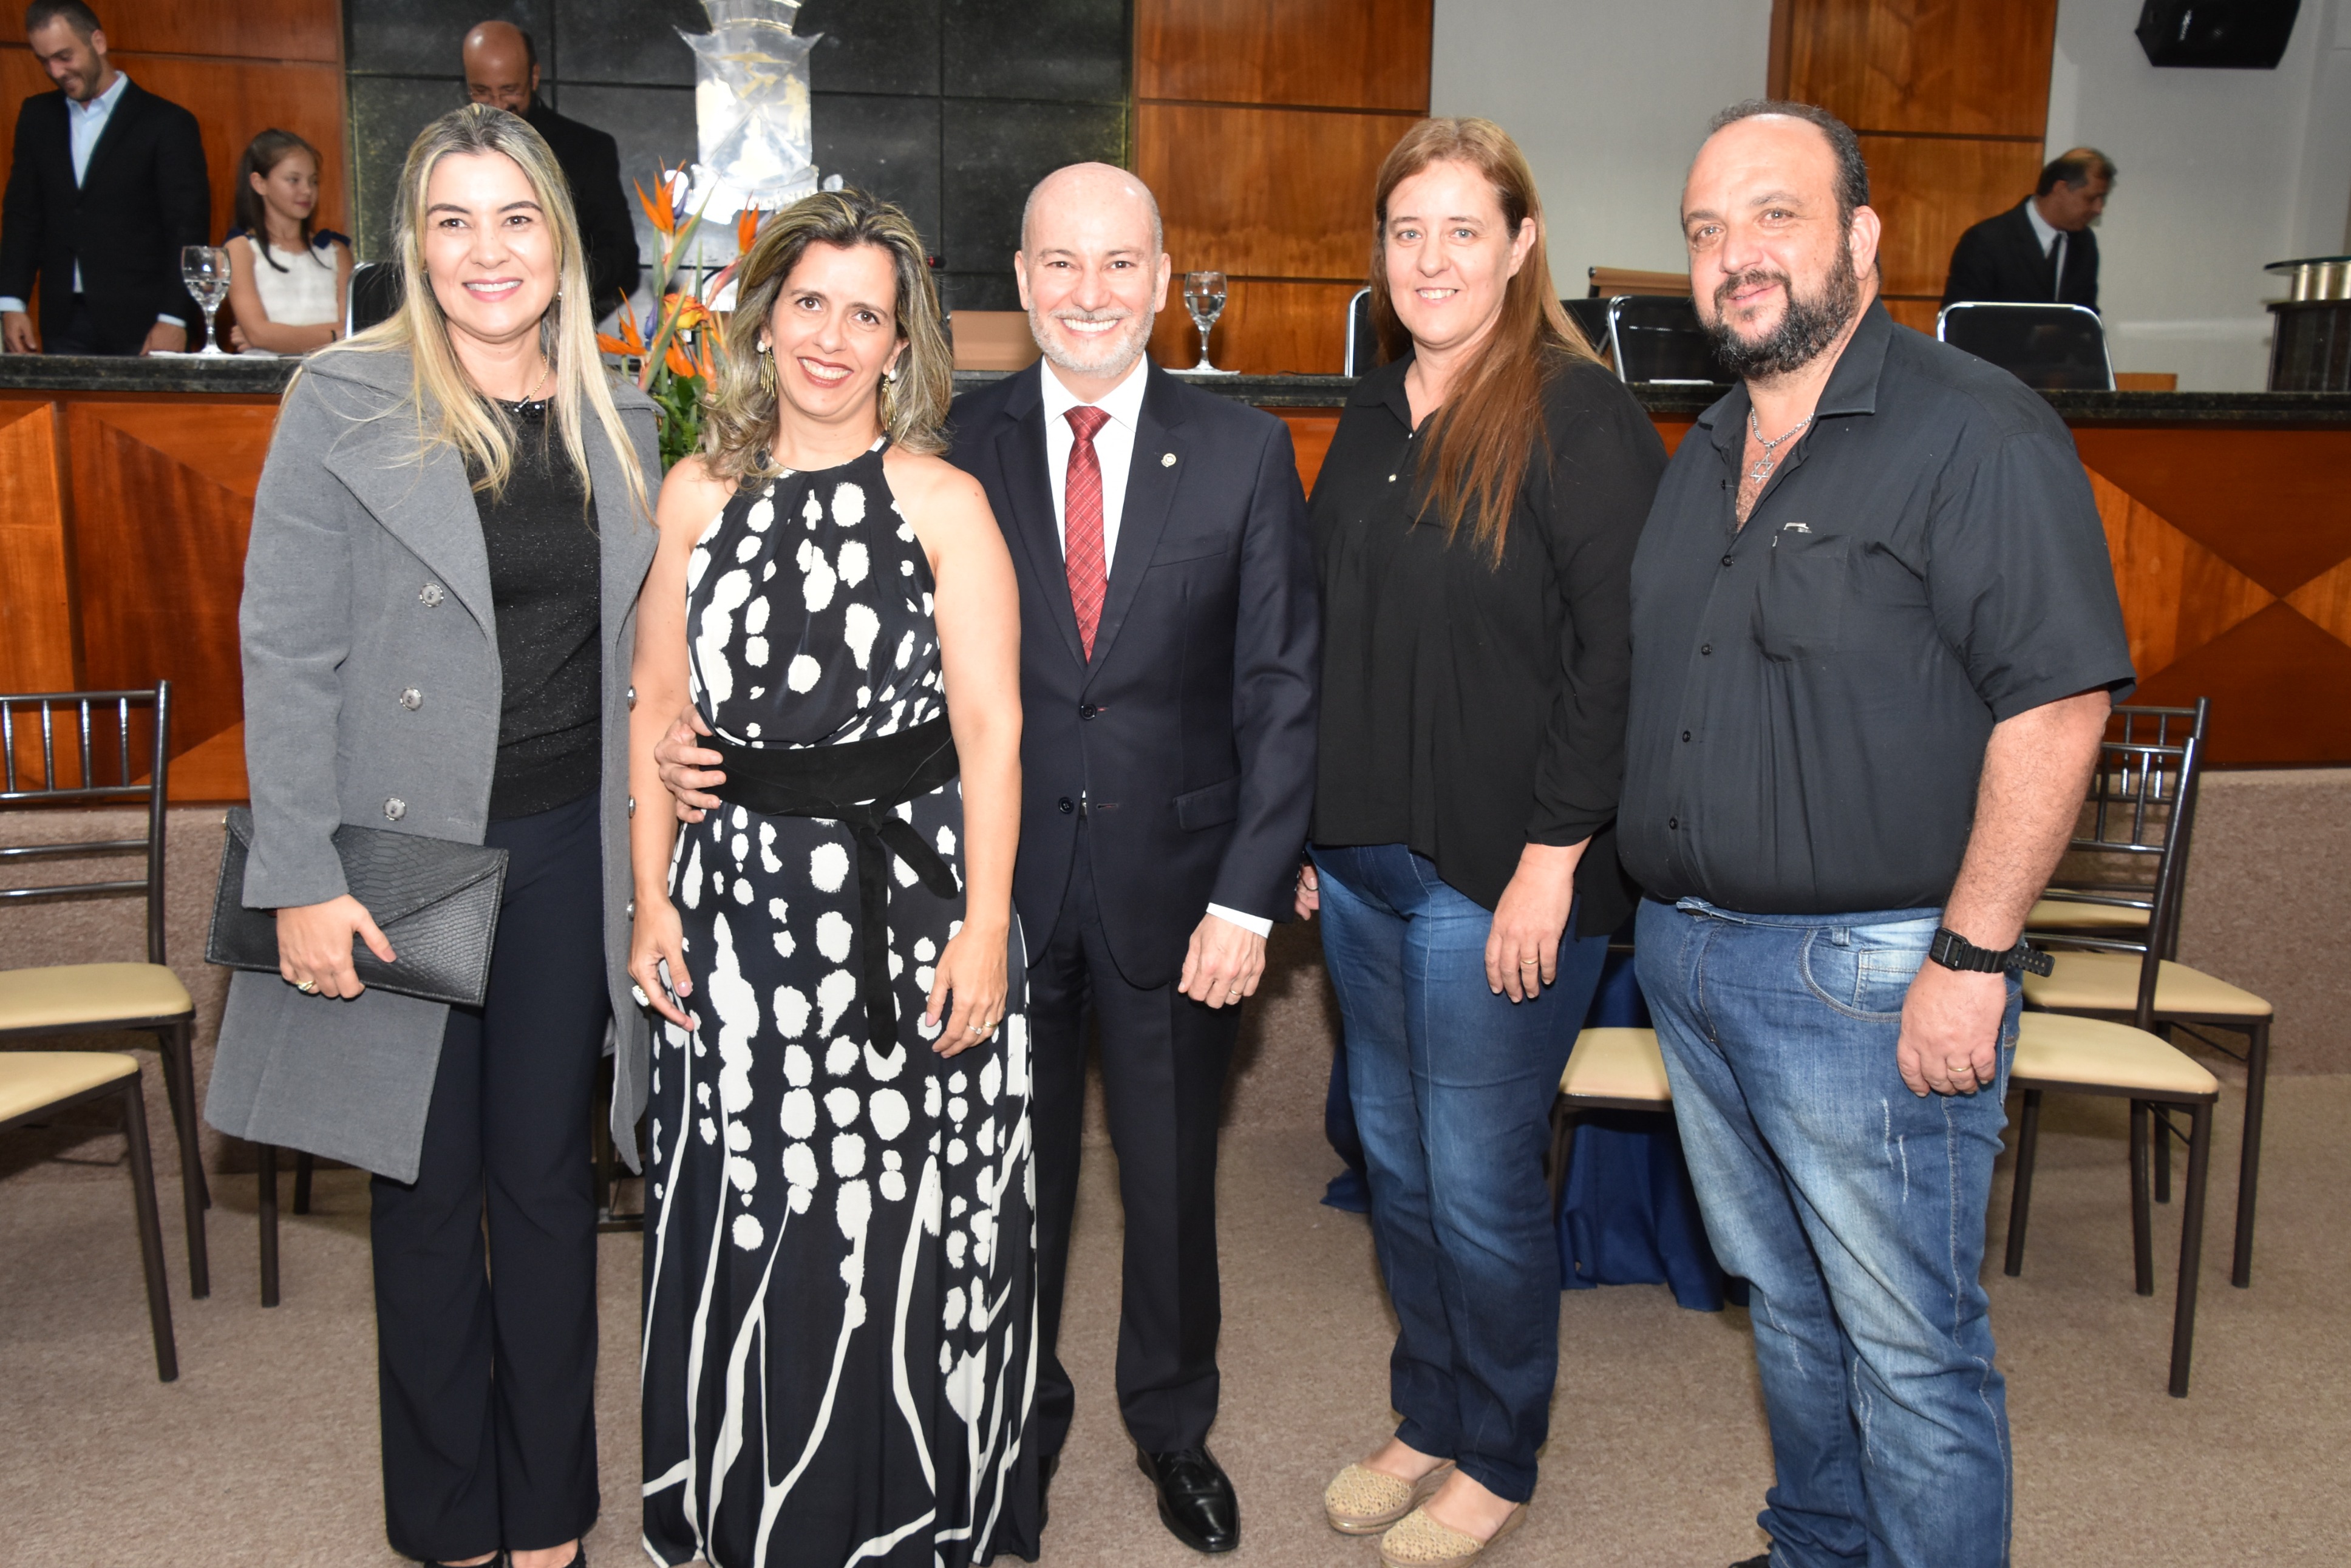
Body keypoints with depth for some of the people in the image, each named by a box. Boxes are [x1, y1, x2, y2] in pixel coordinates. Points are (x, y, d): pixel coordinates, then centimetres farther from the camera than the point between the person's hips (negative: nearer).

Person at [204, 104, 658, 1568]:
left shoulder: (619, 418, 5)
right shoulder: (344, 402, -6)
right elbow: (289, 652, -9)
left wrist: (647, 836, 6)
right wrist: (304, 875, -13)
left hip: (566, 850, 3)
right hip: (404, 854, -3)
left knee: (548, 1178, 12)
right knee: (429, 1187, 10)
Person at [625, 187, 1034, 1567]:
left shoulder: (941, 501, -4)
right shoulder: (701, 493, 6)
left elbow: (991, 730, -8)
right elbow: (660, 707, 8)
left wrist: (985, 925, -13)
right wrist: (653, 900, 4)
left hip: (907, 891, -3)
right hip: (743, 892, 3)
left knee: (906, 1223, 6)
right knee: (751, 1222, 11)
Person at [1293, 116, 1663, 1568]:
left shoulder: (1581, 415, -11)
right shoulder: (1370, 421, 11)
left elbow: (1619, 652, -16)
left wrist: (1554, 858, -19)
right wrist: (1303, 831, 13)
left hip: (1502, 877, -7)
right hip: (1363, 862, 7)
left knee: (1481, 1180, 4)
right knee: (1396, 1161, 17)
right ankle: (1428, 1421, 36)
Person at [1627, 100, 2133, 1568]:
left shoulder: (1976, 429, -12)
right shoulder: (1705, 457, 13)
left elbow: (2058, 704, -18)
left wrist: (1972, 960, -20)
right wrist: (1669, 920, 12)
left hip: (1871, 975, -8)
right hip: (1686, 954, 8)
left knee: (1909, 1348, 5)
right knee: (1786, 1308, 22)